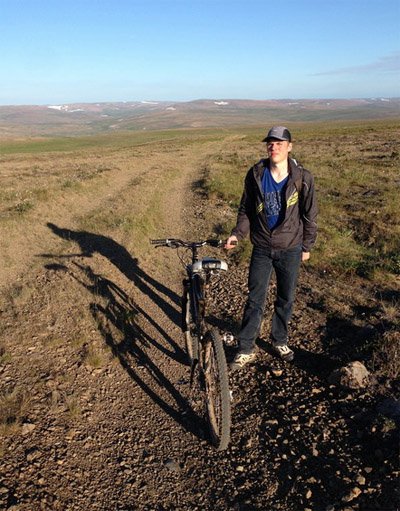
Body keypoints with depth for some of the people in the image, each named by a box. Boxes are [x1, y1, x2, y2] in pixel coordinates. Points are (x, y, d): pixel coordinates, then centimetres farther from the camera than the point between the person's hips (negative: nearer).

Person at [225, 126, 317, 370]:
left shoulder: (302, 178, -8)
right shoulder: (255, 175, -5)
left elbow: (310, 215, 1)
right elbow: (246, 209, 4)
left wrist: (307, 246, 4)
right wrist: (237, 233, -11)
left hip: (290, 249, 0)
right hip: (262, 249, 0)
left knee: (286, 298, 14)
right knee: (255, 300, 5)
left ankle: (280, 340, 37)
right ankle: (246, 349, 19)